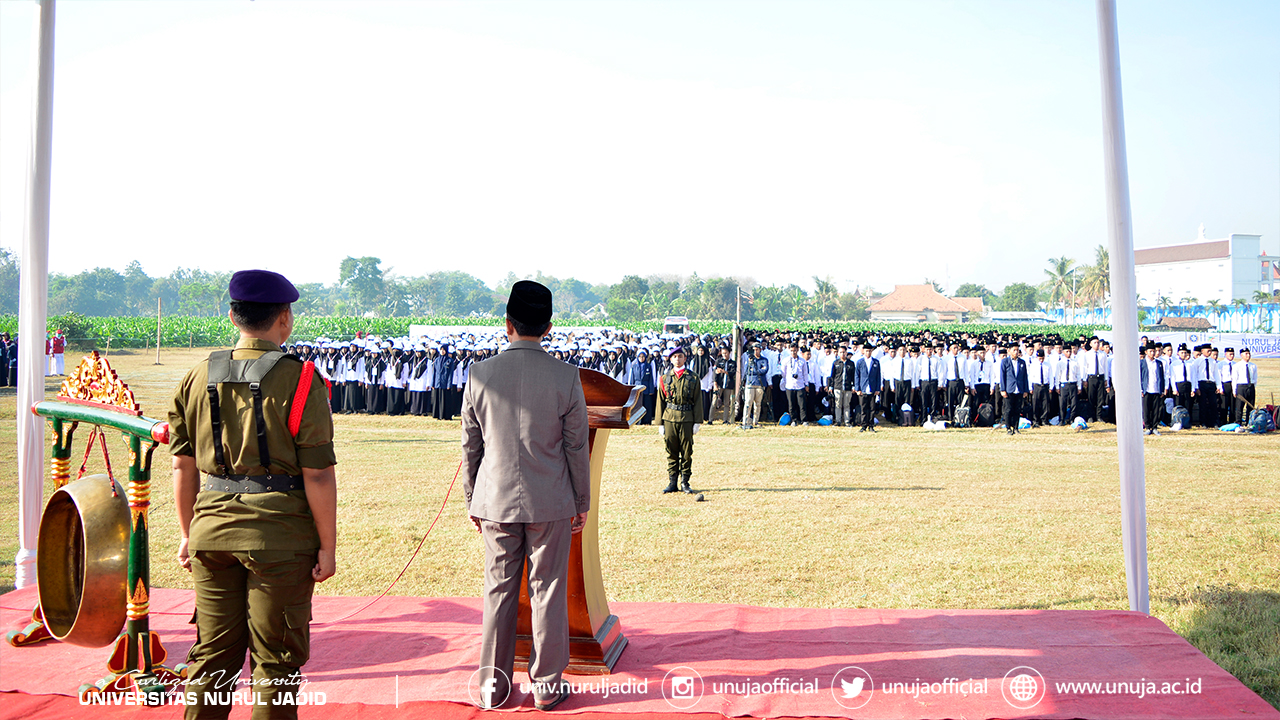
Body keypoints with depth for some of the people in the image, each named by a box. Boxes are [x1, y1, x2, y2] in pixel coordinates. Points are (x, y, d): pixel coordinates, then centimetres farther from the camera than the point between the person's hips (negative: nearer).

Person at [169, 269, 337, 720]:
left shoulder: (198, 378, 5)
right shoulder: (298, 379, -11)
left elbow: (183, 466, 9)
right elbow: (318, 474, -13)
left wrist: (189, 533, 19)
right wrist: (327, 545, -7)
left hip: (212, 525, 5)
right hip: (279, 531, -5)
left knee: (213, 650, 17)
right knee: (276, 659, 7)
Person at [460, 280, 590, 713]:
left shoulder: (480, 375, -4)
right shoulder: (566, 377, -9)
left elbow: (470, 445, 3)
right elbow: (577, 446, -4)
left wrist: (472, 501, 14)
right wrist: (583, 502, 7)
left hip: (496, 501, 2)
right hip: (550, 503, -1)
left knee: (498, 593, 11)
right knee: (548, 593, 8)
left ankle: (493, 688, 21)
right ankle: (547, 686, 18)